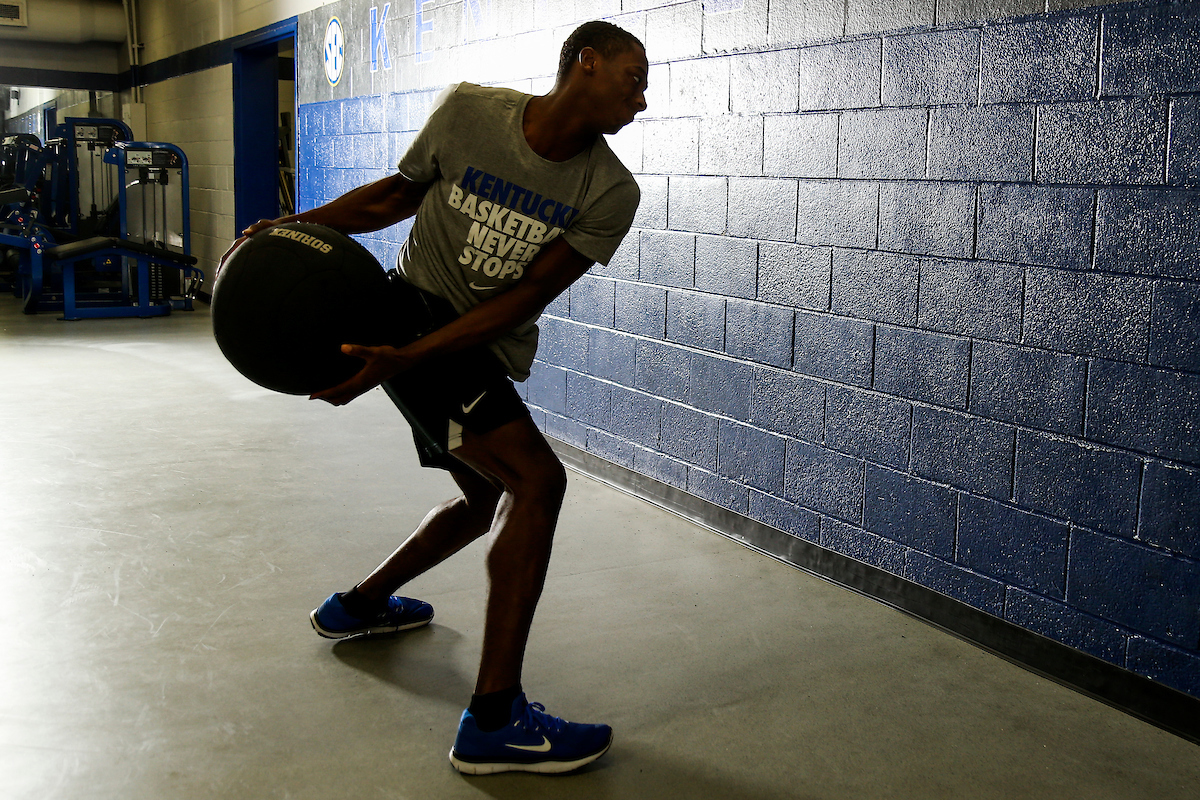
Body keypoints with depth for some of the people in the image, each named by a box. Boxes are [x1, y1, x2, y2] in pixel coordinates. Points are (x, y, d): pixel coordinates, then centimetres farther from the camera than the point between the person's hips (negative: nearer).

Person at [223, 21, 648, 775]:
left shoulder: (610, 192, -9)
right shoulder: (467, 111, -11)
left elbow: (524, 298, -16)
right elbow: (402, 192, 7)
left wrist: (406, 359, -25)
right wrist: (298, 224, -2)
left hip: (487, 352, 6)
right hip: (414, 307, -6)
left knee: (486, 501, 21)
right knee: (537, 479, -22)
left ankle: (358, 606, 48)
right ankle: (494, 720, -20)